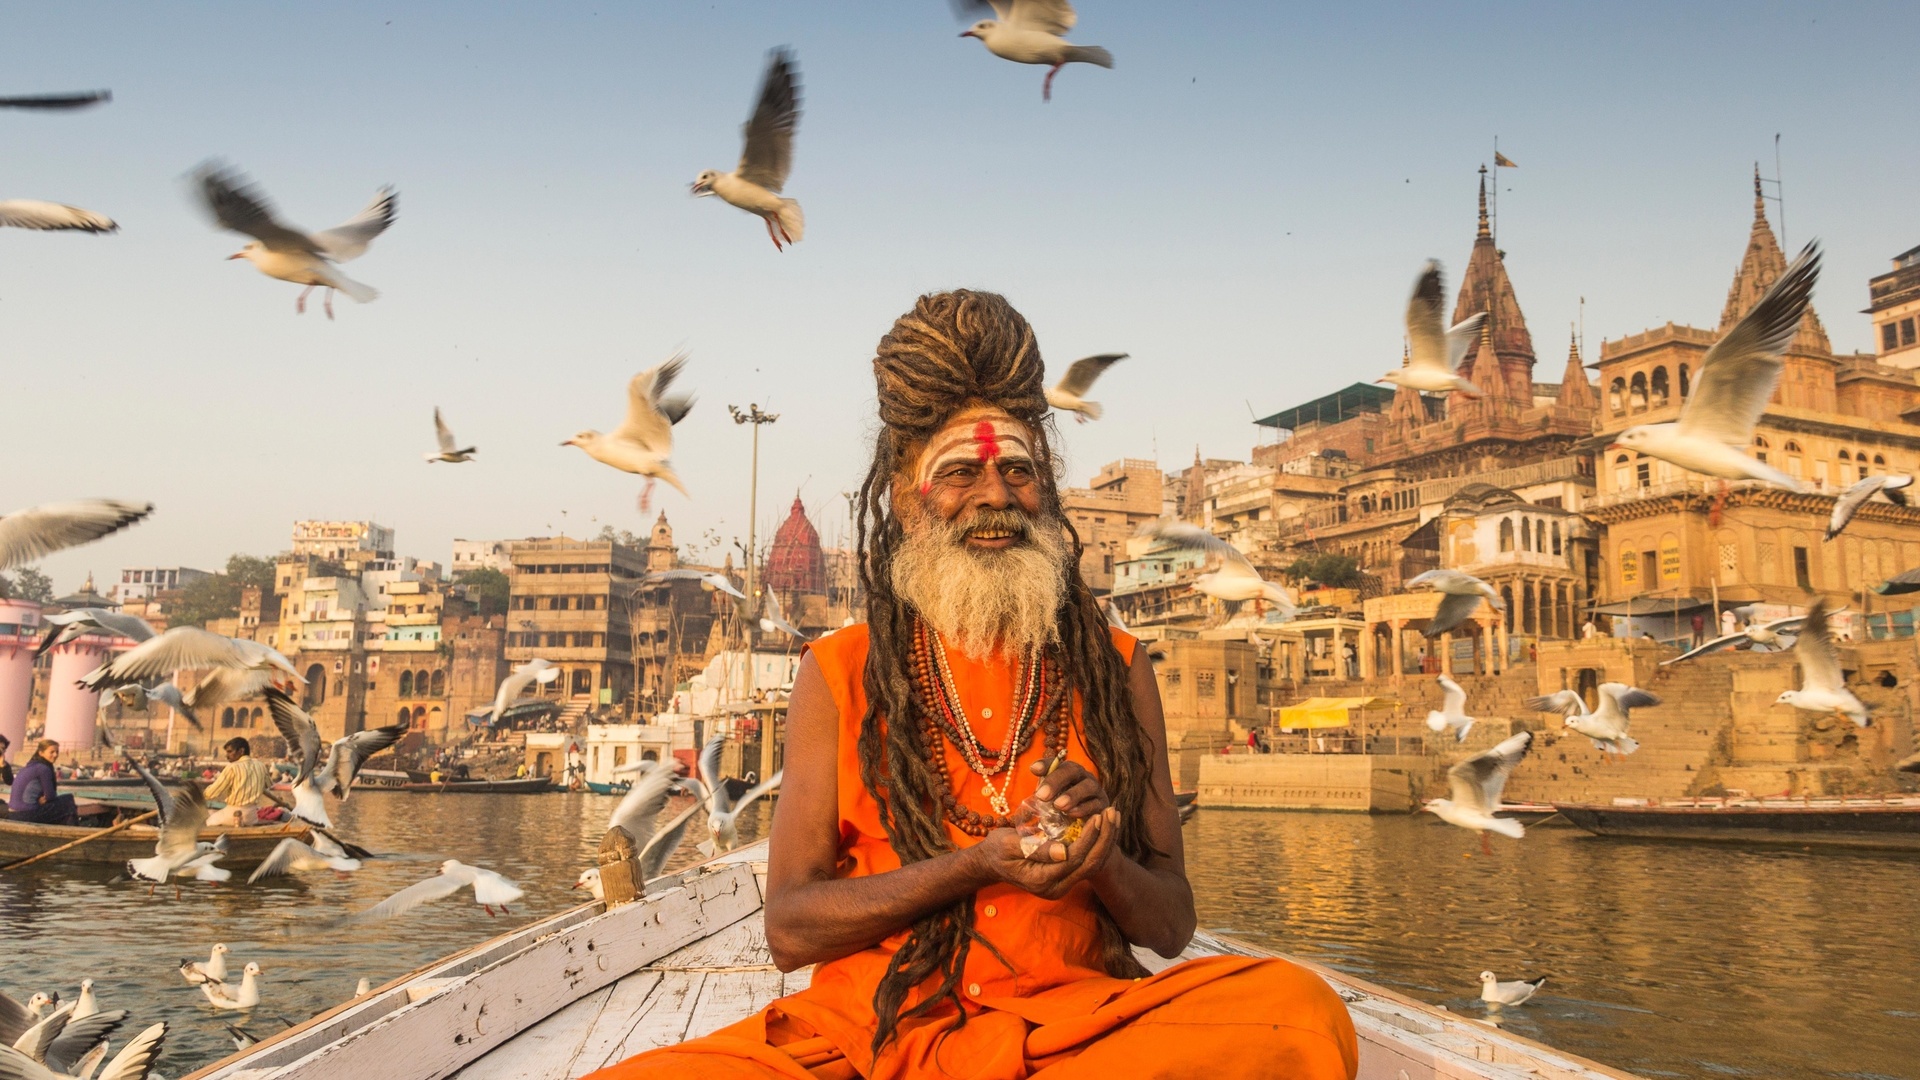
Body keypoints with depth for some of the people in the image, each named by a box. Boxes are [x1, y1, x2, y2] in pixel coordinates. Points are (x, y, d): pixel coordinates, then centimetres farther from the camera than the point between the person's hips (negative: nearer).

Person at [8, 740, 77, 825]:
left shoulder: (29, 766, 14)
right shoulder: (43, 768, -14)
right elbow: (50, 796, -10)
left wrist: (41, 799, 1)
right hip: (27, 814, -9)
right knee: (68, 801, -1)